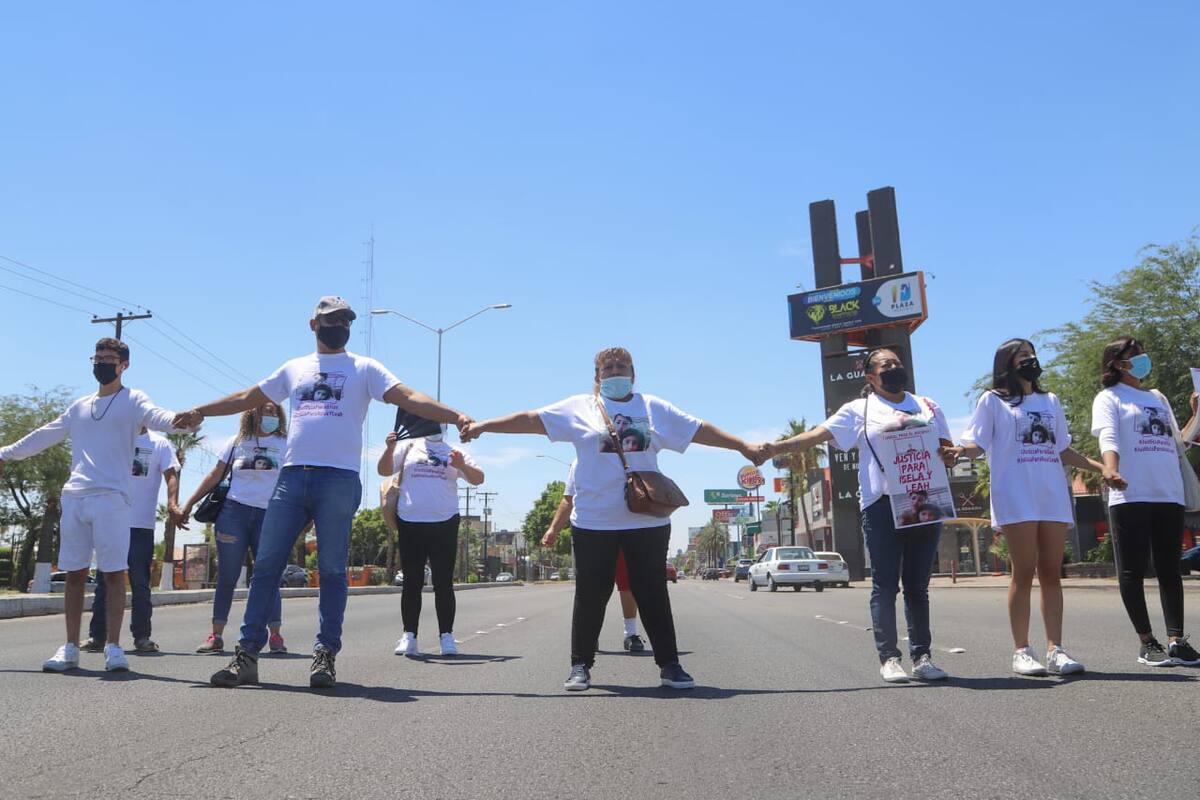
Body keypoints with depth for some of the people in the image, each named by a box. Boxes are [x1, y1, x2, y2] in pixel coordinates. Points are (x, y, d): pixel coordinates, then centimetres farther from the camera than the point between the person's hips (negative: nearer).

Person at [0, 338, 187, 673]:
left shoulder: (132, 400, 5)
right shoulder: (80, 407, 22)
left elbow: (157, 417, -15)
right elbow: (44, 436, 31)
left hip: (112, 498, -5)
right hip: (73, 498, 5)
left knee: (114, 573, -5)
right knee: (74, 575, 6)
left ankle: (113, 647, -2)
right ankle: (70, 648, 12)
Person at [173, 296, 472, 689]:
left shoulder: (364, 368, 9)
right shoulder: (294, 368, 20)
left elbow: (407, 397, -4)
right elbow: (248, 397, 29)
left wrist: (455, 416, -17)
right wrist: (200, 411, 28)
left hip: (339, 480, -3)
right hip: (292, 477, 3)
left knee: (332, 570, -1)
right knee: (266, 566, 1)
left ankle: (325, 655, 6)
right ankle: (247, 654, 7)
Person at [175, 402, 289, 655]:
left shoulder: (286, 444, 9)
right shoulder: (237, 441, 12)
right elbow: (215, 476, 14)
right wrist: (188, 505, 10)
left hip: (270, 515, -1)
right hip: (234, 512, 1)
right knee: (227, 577, 3)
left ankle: (275, 635, -2)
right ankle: (216, 635, 10)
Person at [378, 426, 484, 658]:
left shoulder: (454, 452, 14)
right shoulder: (409, 447, 12)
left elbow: (478, 478, 10)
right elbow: (383, 470, 6)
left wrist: (462, 466, -10)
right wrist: (389, 448, -12)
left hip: (444, 524, 0)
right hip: (410, 524, 0)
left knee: (444, 583, 1)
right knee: (412, 582, 3)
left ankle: (446, 636, 5)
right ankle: (409, 636, 7)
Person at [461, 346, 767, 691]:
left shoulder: (653, 408, 8)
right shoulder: (579, 407, 3)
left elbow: (700, 430, 10)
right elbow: (530, 419, 0)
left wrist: (744, 447, 8)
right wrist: (483, 425, -4)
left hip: (647, 520, 1)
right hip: (593, 521, -1)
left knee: (653, 594, 7)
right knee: (591, 596, 5)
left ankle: (669, 664, 18)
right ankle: (581, 666, 18)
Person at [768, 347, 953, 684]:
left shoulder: (928, 406, 17)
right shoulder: (859, 410, 6)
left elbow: (947, 448, 21)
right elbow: (817, 434, -5)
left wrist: (948, 455, -4)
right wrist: (775, 447, -18)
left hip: (925, 504, 3)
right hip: (882, 505, -3)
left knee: (918, 585, 7)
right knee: (885, 584, -2)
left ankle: (922, 656, 13)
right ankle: (889, 658, 2)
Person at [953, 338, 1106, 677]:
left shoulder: (1050, 401, 22)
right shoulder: (993, 400, 8)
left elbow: (1063, 450, 24)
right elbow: (978, 444, 0)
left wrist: (1101, 468, 13)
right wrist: (961, 451, -23)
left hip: (1053, 496, 5)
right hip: (1015, 497, -4)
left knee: (1051, 572, 1)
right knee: (1024, 572, -6)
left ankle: (1055, 650, 3)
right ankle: (1021, 651, -1)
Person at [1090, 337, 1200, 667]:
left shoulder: (1158, 398, 23)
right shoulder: (1109, 398, 5)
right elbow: (1108, 438, -13)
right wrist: (1111, 469, -31)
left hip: (1169, 495, 6)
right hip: (1130, 495, -6)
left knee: (1170, 569, 5)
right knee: (1133, 571, -2)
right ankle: (1147, 642, 5)